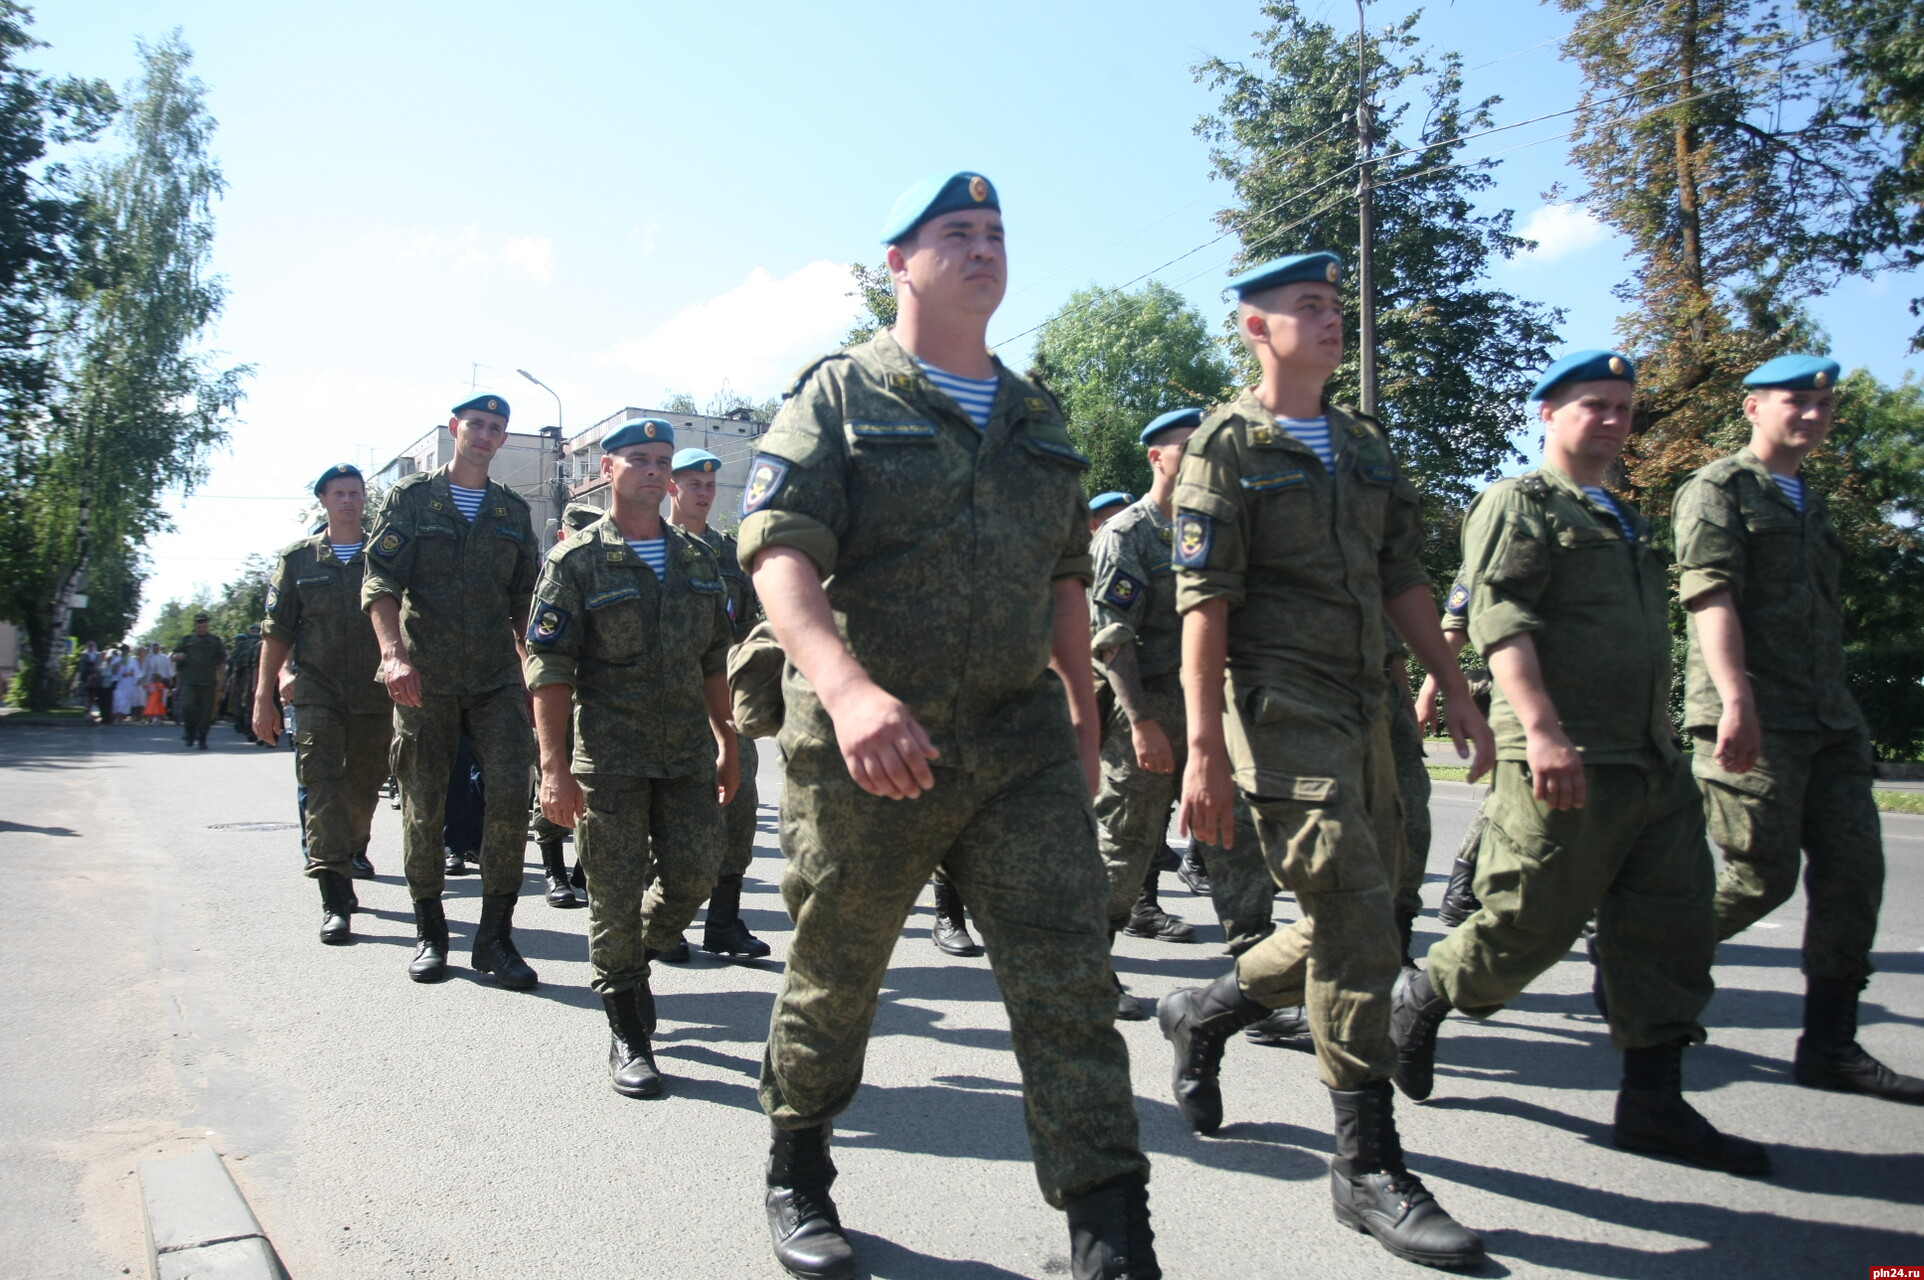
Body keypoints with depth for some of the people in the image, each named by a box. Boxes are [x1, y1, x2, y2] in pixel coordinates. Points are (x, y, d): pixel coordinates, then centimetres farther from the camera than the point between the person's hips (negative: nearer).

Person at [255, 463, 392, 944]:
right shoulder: (298, 558, 8)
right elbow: (277, 632, 8)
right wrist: (263, 696, 3)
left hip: (375, 695, 1)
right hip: (317, 692, -1)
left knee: (364, 789, 9)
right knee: (322, 786, -10)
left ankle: (350, 859, 32)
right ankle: (335, 900, -13)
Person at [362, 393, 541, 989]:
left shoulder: (513, 510, 14)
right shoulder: (411, 498, 5)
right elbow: (380, 581, -5)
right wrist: (394, 653, -19)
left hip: (496, 677, 2)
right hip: (423, 678, -2)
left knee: (510, 794, -11)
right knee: (423, 806, 4)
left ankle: (495, 934, -1)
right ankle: (430, 932, 19)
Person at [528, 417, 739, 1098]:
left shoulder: (698, 558, 12)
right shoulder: (576, 561, -3)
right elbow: (548, 670, -8)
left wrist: (727, 742, 15)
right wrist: (555, 767, -14)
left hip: (688, 753, 5)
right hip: (609, 756, -4)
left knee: (694, 877, 4)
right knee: (616, 897, 1)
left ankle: (630, 961, 34)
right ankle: (627, 1035, 15)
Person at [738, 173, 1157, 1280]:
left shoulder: (1037, 418, 16)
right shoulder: (840, 396, -1)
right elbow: (779, 550, -15)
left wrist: (1083, 718, 18)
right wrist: (848, 687, -31)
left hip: (1022, 741, 4)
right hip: (865, 745, -3)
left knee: (1071, 980, -4)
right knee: (835, 981, 12)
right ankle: (798, 1182, 37)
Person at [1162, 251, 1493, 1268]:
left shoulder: (1365, 444, 17)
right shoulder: (1228, 444, -3)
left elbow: (1404, 581, 19)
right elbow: (1204, 602, -11)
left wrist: (1458, 697, 14)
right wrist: (1204, 750, -17)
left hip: (1364, 706, 8)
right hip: (1281, 703, -7)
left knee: (1358, 925, 11)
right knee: (1354, 920, -11)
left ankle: (1206, 1012, 33)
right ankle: (1367, 1165, 2)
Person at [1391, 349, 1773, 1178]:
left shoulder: (1623, 519, 23)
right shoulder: (1519, 504, -4)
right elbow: (1499, 620, -17)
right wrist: (1541, 728, -27)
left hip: (1652, 760, 9)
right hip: (1564, 762, -9)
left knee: (1673, 926, 6)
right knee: (1531, 924, -3)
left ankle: (1653, 1102, 13)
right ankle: (1422, 998, 22)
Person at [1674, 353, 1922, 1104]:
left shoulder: (1810, 504, 24)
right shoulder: (1718, 491, -2)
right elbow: (1711, 594, -15)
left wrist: (1839, 709, 22)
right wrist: (1736, 697, -27)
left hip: (1828, 721, 8)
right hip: (1754, 723, -8)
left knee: (1853, 872, 1)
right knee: (1764, 878, -7)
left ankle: (1829, 1047, 8)